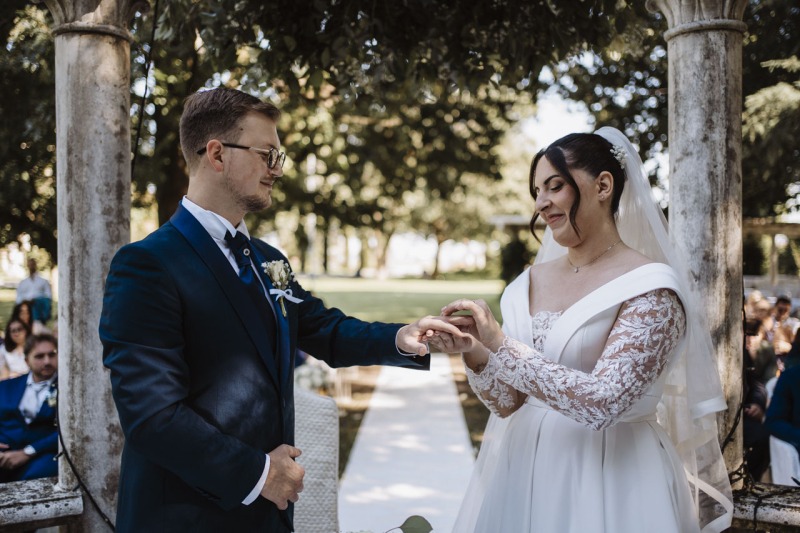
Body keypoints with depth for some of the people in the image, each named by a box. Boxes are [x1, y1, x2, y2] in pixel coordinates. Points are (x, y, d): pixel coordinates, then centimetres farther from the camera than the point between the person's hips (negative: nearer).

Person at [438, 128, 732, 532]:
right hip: (525, 472, 6)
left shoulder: (650, 289, -13)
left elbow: (603, 403, -23)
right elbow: (508, 404, 4)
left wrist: (500, 343, -23)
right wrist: (476, 354, -15)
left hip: (609, 480, -5)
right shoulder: (531, 283, 3)